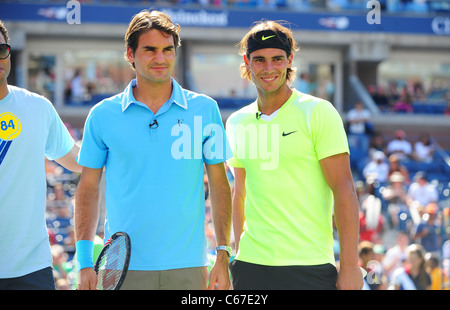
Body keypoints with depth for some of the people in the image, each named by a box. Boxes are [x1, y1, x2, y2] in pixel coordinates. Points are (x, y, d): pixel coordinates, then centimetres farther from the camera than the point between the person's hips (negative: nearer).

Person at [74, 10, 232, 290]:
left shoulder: (205, 110, 3)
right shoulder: (102, 115, 3)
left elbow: (219, 185, 6)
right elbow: (88, 188, 6)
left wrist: (223, 256, 0)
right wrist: (85, 262, -2)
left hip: (187, 267, 0)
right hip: (123, 269, 0)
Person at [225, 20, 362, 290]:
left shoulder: (318, 113, -4)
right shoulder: (237, 123, 10)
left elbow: (344, 190, -8)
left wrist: (350, 267, -12)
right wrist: (239, 255, 10)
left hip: (310, 266, -4)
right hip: (251, 267, 4)